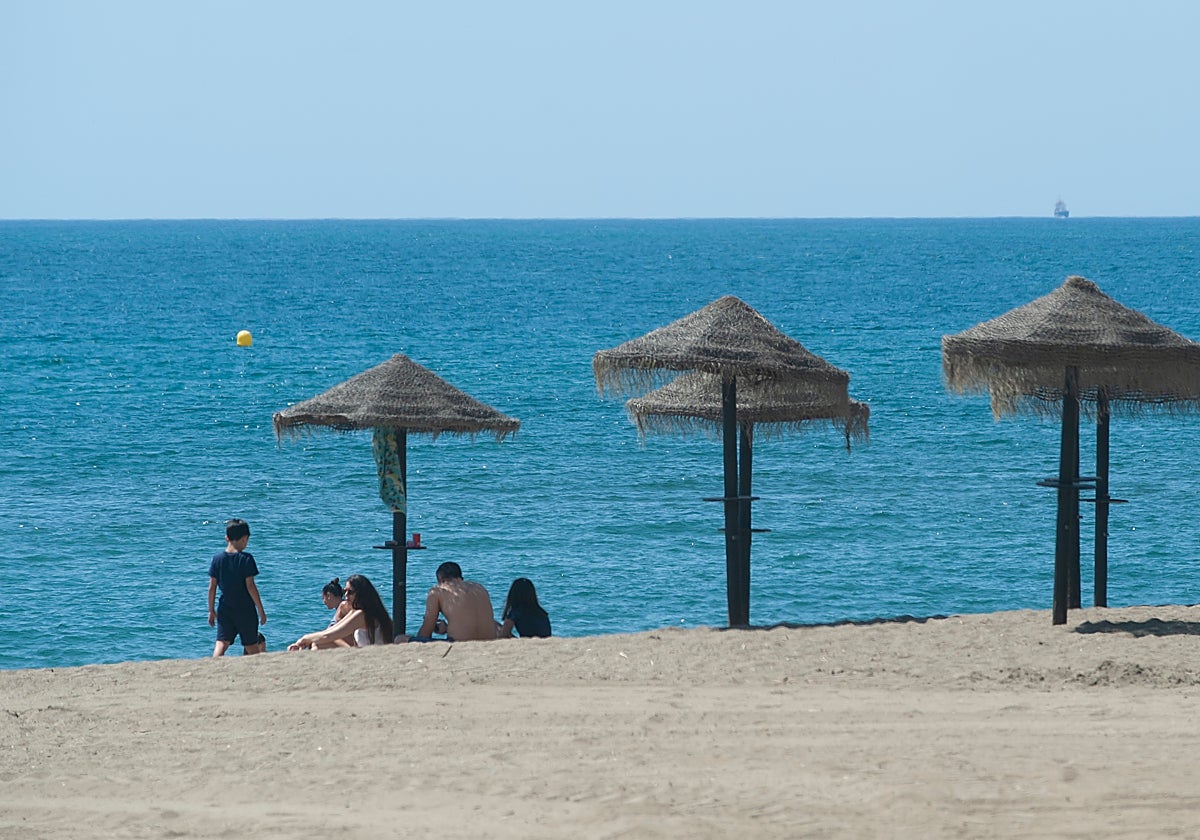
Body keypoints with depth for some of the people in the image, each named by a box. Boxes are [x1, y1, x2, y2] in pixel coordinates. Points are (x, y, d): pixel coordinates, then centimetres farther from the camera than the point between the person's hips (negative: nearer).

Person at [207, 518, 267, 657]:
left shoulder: (217, 559, 1)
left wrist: (211, 610, 14)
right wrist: (261, 610, -5)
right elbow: (250, 586, -12)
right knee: (252, 647, 10)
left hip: (225, 610, 3)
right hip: (245, 609, -3)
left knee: (221, 644, -3)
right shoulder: (246, 559, -11)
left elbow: (212, 587, 4)